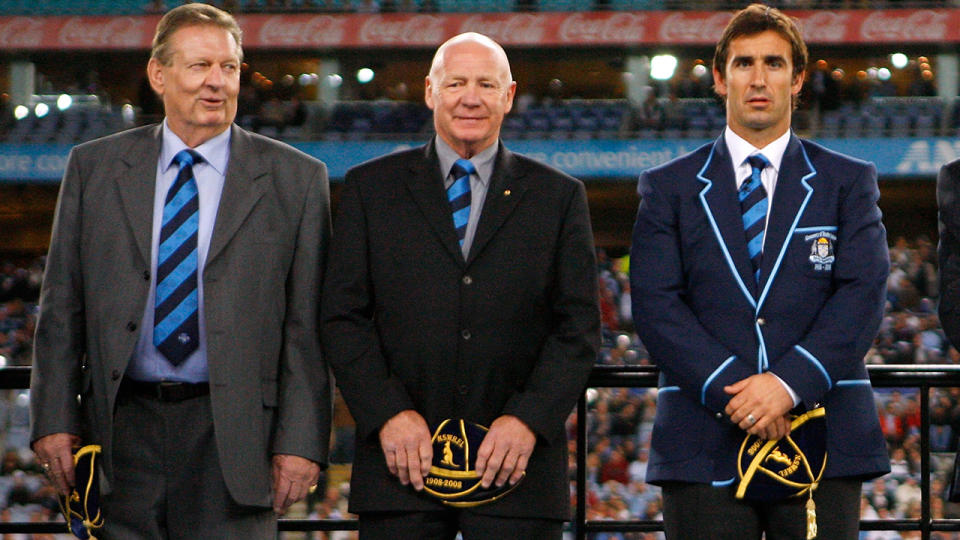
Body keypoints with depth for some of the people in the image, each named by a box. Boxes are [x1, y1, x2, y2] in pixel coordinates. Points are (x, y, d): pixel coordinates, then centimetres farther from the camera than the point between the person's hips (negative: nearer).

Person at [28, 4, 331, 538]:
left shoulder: (295, 179, 4)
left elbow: (307, 327, 1)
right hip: (122, 429, 2)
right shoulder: (94, 168, 9)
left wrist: (301, 440, -6)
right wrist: (54, 419, 1)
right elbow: (62, 307, 9)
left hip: (232, 434, -2)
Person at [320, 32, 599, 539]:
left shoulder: (558, 197, 10)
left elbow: (579, 326, 5)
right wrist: (388, 414, -8)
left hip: (516, 462, 0)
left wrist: (529, 419, -9)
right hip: (401, 460, 0)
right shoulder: (371, 188, 10)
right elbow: (343, 317, 4)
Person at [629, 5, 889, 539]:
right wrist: (730, 389, -13)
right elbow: (656, 304, 1)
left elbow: (863, 294, -1)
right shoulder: (668, 187, 12)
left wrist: (789, 383, -15)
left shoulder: (849, 181, 11)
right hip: (705, 445, 0)